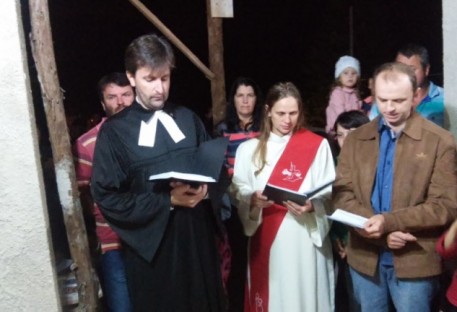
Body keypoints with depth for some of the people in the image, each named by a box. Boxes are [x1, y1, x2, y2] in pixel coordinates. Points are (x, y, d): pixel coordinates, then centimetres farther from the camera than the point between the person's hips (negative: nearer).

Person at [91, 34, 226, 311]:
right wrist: (168, 201, -17)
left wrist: (205, 191, -12)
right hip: (152, 243, -3)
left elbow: (217, 168, 10)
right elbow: (107, 196, -10)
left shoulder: (188, 119, 7)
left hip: (199, 235, 4)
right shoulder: (115, 131, -6)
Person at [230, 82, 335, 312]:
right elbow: (237, 191, 3)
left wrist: (312, 206, -20)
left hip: (306, 237, -1)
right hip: (267, 239, 2)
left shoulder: (317, 145, 2)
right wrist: (253, 199, -17)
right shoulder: (250, 148, 7)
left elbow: (329, 194, -1)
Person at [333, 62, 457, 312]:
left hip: (414, 261, -3)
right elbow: (341, 195, -2)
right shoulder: (356, 139, 3)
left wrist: (388, 221, -23)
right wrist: (380, 233, -16)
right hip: (364, 257, 3)